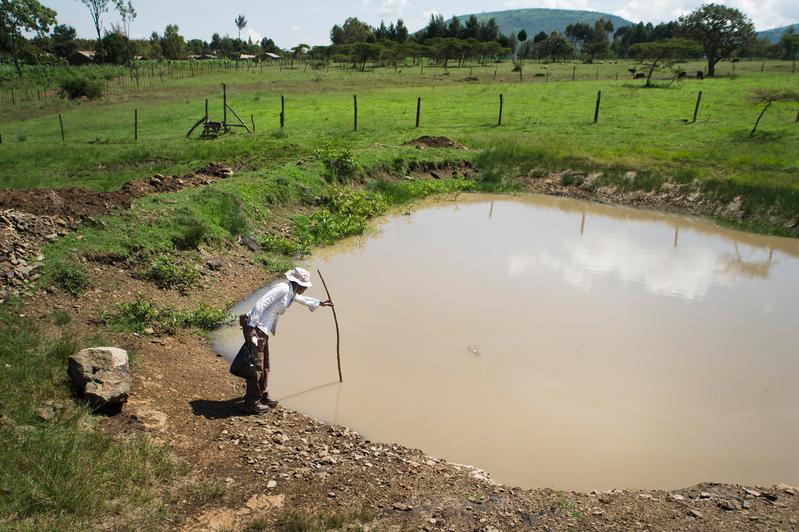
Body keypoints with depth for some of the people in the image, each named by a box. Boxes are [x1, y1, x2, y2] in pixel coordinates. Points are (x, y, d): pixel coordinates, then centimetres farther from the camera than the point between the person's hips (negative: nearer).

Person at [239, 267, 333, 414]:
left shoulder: (291, 293, 13)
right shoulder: (282, 288, -16)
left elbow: (302, 299, 36)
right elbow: (261, 304, -22)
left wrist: (320, 303, 49)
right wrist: (251, 327, -24)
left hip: (263, 331, 10)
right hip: (255, 329, -10)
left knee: (264, 366, 18)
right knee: (256, 366, -4)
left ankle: (262, 396, 32)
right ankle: (252, 403, 5)